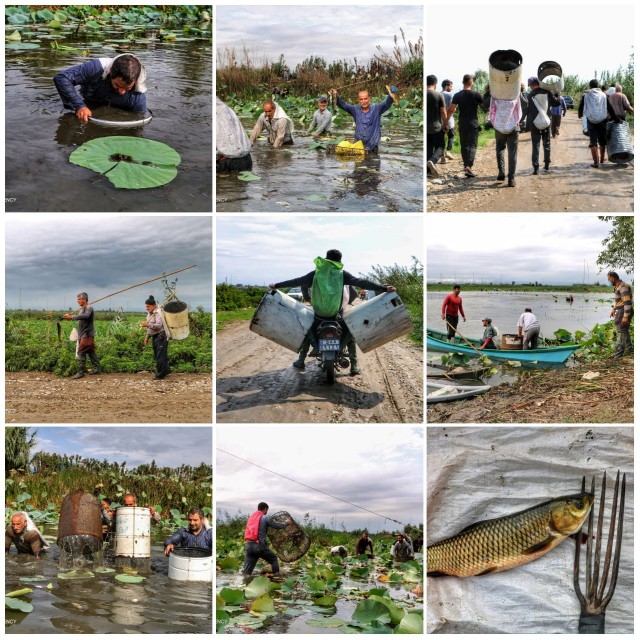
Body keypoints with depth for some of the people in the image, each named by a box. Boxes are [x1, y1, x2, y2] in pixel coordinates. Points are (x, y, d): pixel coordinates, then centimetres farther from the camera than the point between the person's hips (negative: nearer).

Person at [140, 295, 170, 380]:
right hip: (155, 337, 10)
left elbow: (158, 325, -26)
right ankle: (166, 370, 26)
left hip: (161, 336, -10)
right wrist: (147, 336, 22)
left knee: (160, 356, -7)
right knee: (156, 356, 15)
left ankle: (160, 374, -2)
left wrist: (147, 324, -31)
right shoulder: (149, 313, 14)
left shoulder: (158, 313, -15)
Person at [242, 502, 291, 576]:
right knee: (273, 559, 17)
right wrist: (287, 523, 26)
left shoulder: (251, 516, 17)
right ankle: (276, 575, 16)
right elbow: (277, 525, 6)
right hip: (259, 545, -5)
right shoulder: (265, 518, 0)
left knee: (247, 571, 5)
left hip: (248, 544, 5)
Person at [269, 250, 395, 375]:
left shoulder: (316, 273, 1)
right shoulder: (342, 274, -4)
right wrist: (384, 288, -10)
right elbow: (361, 283, -10)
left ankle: (301, 361, 22)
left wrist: (276, 286, 17)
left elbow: (297, 281, 6)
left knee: (308, 332, 26)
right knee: (350, 334, 19)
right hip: (337, 313, -1)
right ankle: (354, 366, 12)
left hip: (319, 313, 1)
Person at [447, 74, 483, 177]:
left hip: (462, 124, 3)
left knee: (464, 145, 12)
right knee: (472, 145, -4)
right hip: (473, 124, -3)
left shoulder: (457, 95, -1)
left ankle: (466, 166, 18)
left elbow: (451, 110, -3)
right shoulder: (476, 95, -8)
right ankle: (469, 166, -20)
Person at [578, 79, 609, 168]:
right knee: (602, 141, 17)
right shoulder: (603, 95, 2)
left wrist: (580, 115, 29)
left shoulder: (585, 95, 1)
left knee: (593, 142, 0)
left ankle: (596, 162, -8)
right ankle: (602, 158, 32)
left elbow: (581, 107, 8)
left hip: (591, 121, -1)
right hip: (602, 121, 1)